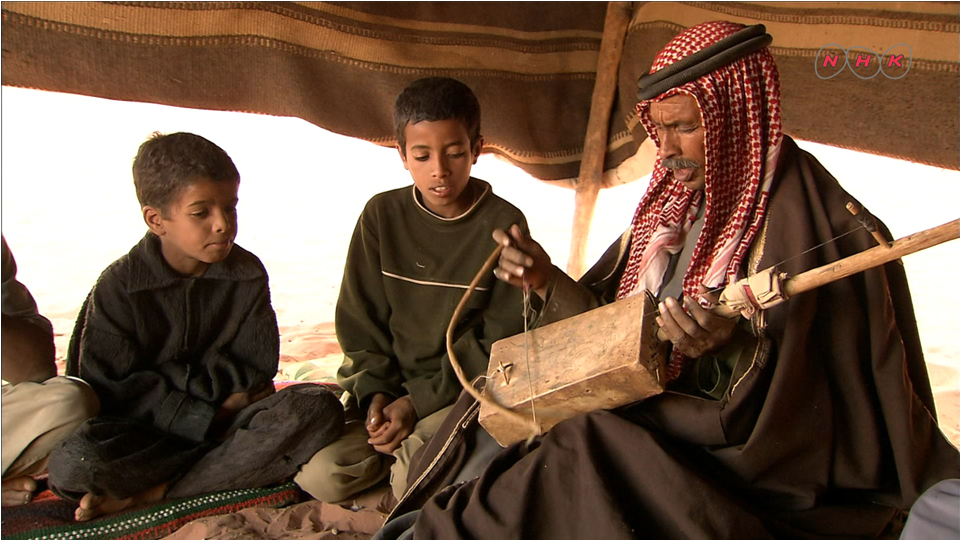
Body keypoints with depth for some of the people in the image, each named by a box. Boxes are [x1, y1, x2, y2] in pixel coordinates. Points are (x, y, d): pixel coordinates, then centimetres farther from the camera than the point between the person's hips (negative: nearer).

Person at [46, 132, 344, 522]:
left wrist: (172, 378, -13)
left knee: (318, 408, -27)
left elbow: (256, 367, -1)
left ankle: (151, 493, -22)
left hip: (228, 414, 3)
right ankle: (238, 458, -19)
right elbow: (110, 390, -11)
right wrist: (206, 419, -18)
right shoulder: (118, 288, -7)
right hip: (146, 431, -3)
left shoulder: (247, 274, 1)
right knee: (71, 464, -33)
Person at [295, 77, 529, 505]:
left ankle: (420, 446, 9)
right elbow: (358, 320, 4)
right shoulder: (382, 215, 0)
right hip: (386, 379, 3)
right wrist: (377, 393, -11)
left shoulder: (504, 225, -8)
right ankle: (407, 445, 11)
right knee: (319, 476, -15)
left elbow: (501, 340, -9)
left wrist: (418, 402, -16)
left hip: (462, 388, -3)